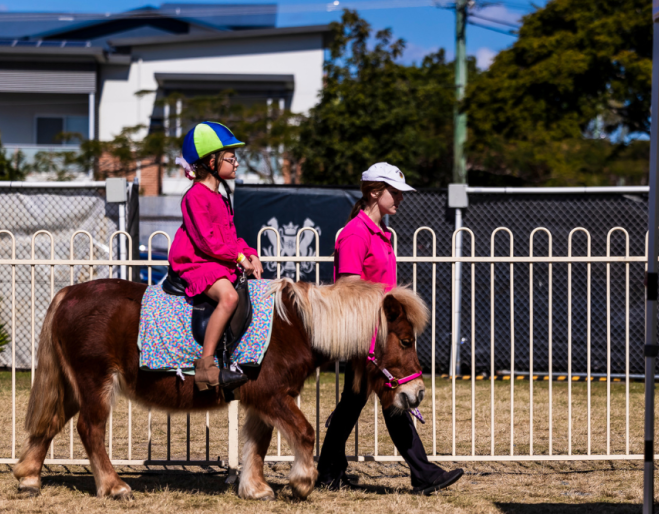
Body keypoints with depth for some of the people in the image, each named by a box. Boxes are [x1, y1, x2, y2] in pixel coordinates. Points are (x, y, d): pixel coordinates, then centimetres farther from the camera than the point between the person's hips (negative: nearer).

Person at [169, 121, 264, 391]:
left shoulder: (220, 197, 20)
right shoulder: (196, 196, -11)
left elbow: (231, 236, 21)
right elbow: (206, 240, -18)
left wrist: (251, 255, 4)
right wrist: (239, 257, -16)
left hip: (224, 263, 10)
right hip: (196, 264, -10)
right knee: (228, 295, -35)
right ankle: (205, 366, -37)